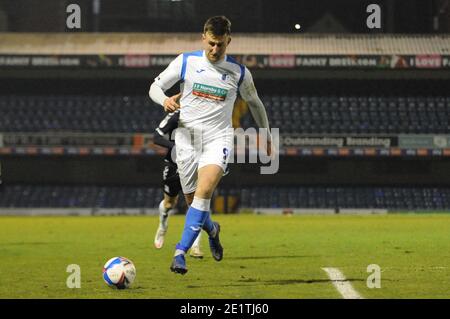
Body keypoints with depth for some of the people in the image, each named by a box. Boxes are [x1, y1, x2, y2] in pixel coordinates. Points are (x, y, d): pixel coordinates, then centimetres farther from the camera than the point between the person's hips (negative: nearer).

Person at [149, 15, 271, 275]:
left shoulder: (239, 73, 2)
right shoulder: (186, 62, 0)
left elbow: (254, 102, 19)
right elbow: (155, 87, 6)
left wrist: (267, 135, 26)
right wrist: (165, 100, -17)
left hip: (218, 138, -2)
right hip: (187, 137, 2)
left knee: (204, 190, -25)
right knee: (192, 200, 6)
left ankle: (181, 252, -27)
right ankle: (212, 229, 41)